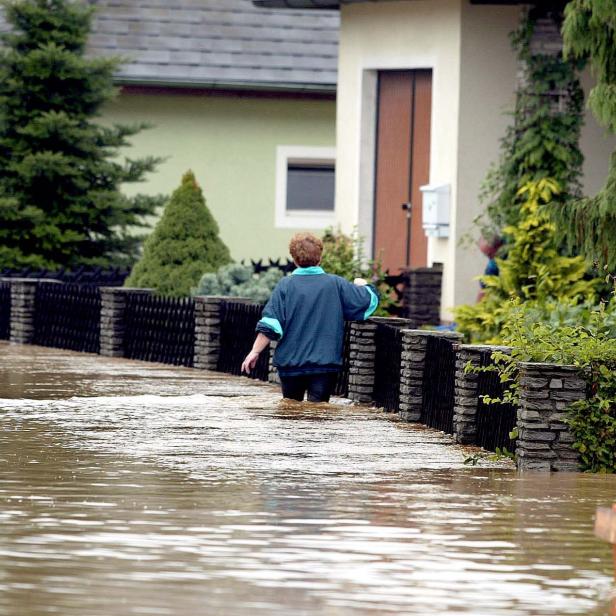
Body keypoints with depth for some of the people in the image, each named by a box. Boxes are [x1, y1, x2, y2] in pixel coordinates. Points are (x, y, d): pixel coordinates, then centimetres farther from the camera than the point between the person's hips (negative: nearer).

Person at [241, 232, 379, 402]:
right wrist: (362, 286, 29)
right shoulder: (336, 284, -1)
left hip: (290, 362, 1)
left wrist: (255, 352, -4)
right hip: (325, 362, 0)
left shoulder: (285, 286, -4)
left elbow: (270, 325, -9)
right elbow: (370, 300, 7)